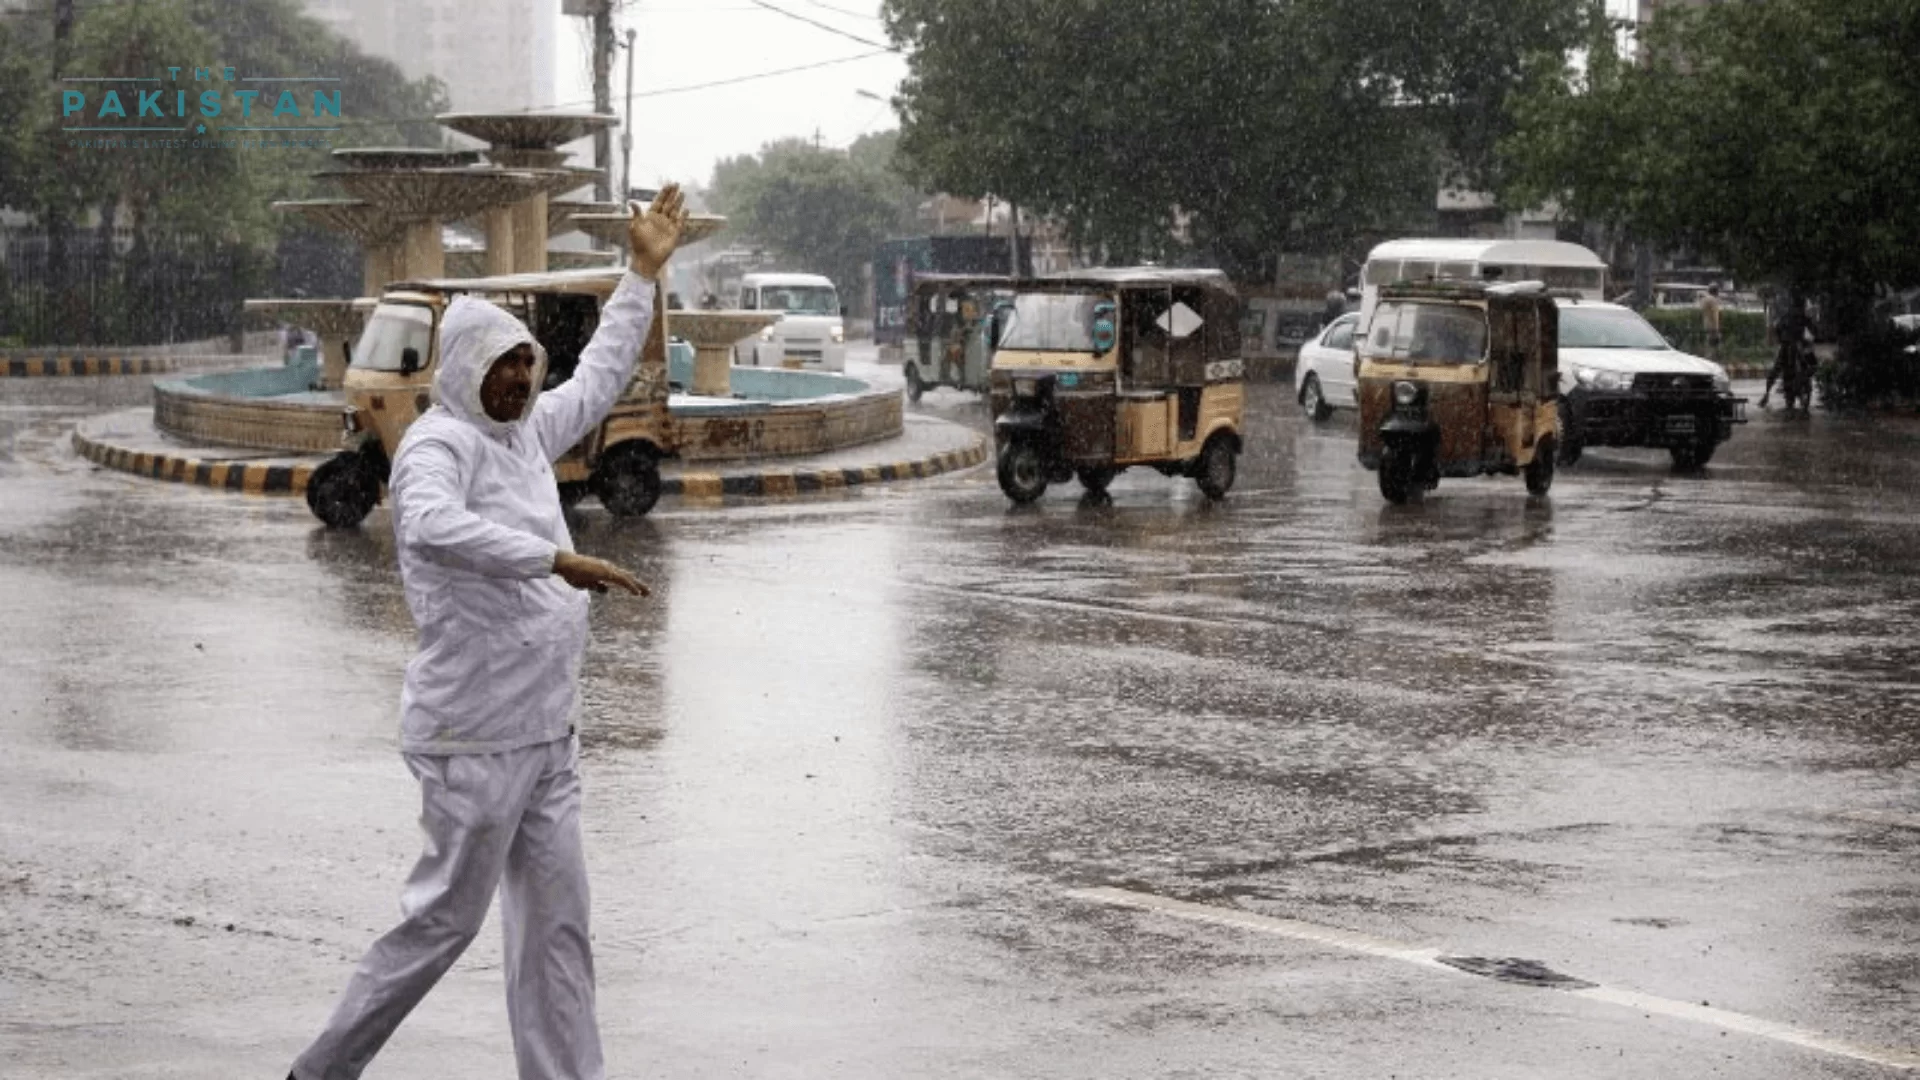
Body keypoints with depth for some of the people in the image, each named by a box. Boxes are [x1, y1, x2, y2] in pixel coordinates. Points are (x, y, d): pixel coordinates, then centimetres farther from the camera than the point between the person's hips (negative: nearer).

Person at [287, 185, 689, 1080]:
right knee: (445, 920, -1)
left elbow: (600, 376, 30)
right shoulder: (439, 445, -14)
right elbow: (433, 526, -36)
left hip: (545, 735, 9)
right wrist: (557, 558, -38)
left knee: (556, 925, 8)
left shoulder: (524, 432, 13)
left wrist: (643, 272, 29)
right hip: (475, 738, -9)